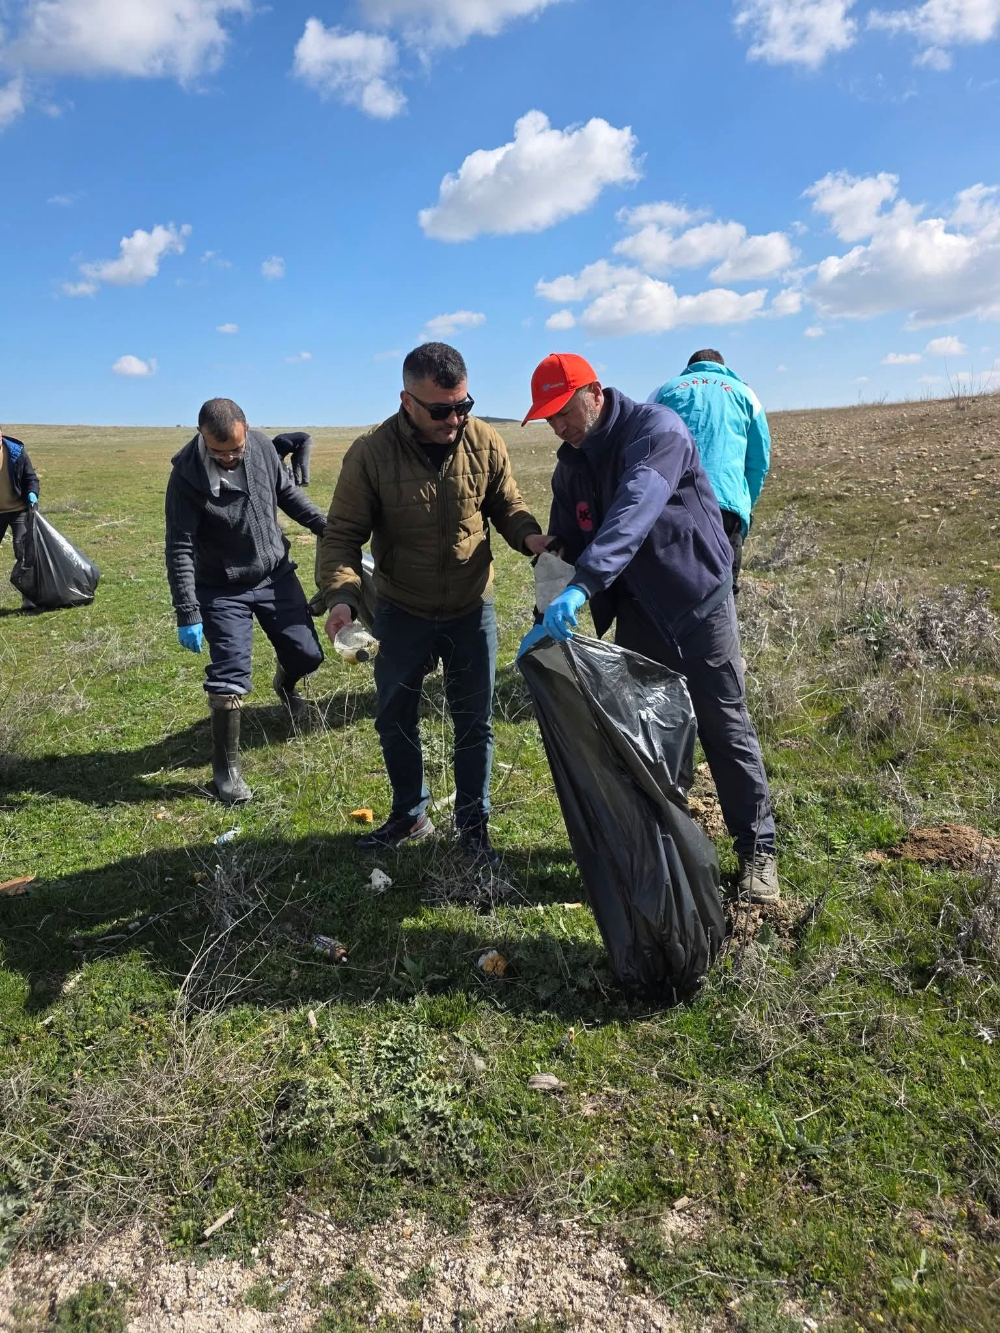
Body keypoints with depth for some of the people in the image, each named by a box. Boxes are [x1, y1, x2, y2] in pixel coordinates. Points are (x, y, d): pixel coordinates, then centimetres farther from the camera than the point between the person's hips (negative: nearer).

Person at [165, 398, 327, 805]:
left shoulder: (262, 446, -11)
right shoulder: (186, 475, -21)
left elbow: (288, 494, 8)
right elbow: (180, 550, -19)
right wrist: (187, 615, -21)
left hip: (276, 575, 4)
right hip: (223, 591, -4)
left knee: (307, 655, 11)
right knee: (228, 680, -7)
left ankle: (285, 686, 49)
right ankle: (226, 771, 9)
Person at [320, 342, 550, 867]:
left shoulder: (484, 442, -10)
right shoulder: (371, 454, -16)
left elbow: (507, 505, 3)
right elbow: (342, 534, -12)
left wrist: (530, 537, -19)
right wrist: (342, 593, -29)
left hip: (472, 610, 1)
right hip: (401, 612, 0)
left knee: (474, 723, 9)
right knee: (395, 721, 13)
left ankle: (473, 824, 28)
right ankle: (409, 815, 36)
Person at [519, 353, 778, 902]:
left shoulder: (655, 429, -19)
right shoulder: (570, 466, 4)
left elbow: (635, 511, -36)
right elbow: (563, 548, 6)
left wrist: (582, 586, -48)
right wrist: (549, 622, -9)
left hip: (698, 600, -6)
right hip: (636, 611, 6)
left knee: (725, 729, 2)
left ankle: (755, 849, 17)